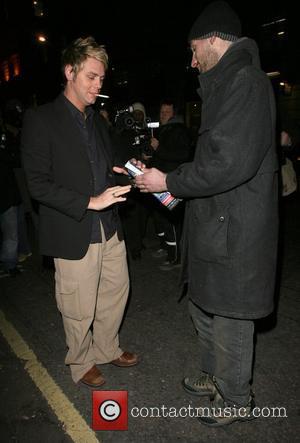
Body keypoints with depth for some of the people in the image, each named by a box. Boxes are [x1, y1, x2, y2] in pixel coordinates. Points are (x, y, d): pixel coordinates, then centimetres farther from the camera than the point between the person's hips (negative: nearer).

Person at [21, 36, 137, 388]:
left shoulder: (96, 120, 13)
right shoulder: (40, 120, -10)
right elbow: (38, 184, -15)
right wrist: (89, 202, -22)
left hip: (109, 229, 7)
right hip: (74, 235, -7)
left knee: (116, 292, 18)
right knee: (80, 310, 8)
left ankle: (106, 350, 43)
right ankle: (81, 363, 36)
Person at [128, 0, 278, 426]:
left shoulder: (246, 83, -15)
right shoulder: (226, 85, 16)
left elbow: (233, 163, -25)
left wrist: (169, 182, -15)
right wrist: (172, 181, 12)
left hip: (233, 232, -10)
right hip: (215, 223, 10)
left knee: (229, 319, 7)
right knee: (205, 309, 22)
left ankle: (236, 399, 31)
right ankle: (214, 376, 44)